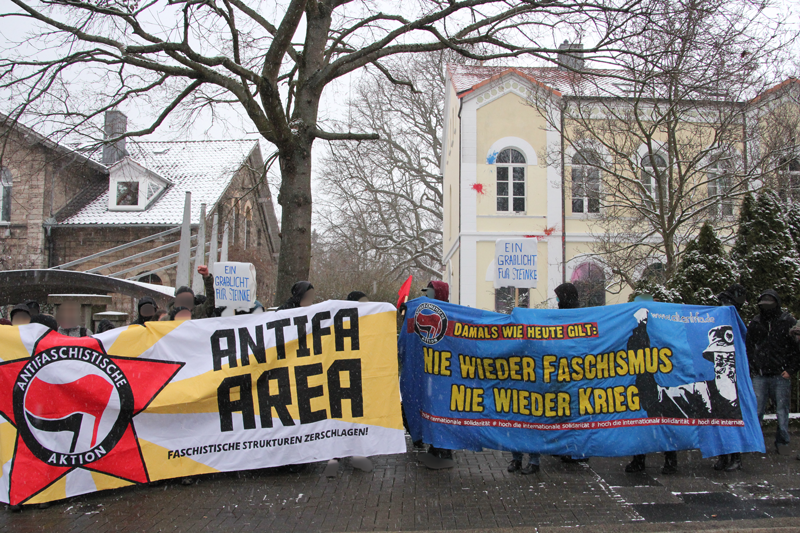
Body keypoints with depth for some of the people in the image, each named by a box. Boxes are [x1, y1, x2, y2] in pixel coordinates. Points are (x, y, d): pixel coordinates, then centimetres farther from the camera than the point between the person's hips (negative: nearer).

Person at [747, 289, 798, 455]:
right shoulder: (754, 324, 11)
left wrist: (790, 370, -3)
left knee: (782, 410, 3)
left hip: (781, 375, -2)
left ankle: (781, 441, 13)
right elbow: (748, 348, 17)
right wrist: (751, 369, 8)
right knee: (756, 410, 1)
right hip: (759, 376, 2)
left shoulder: (788, 322, 3)